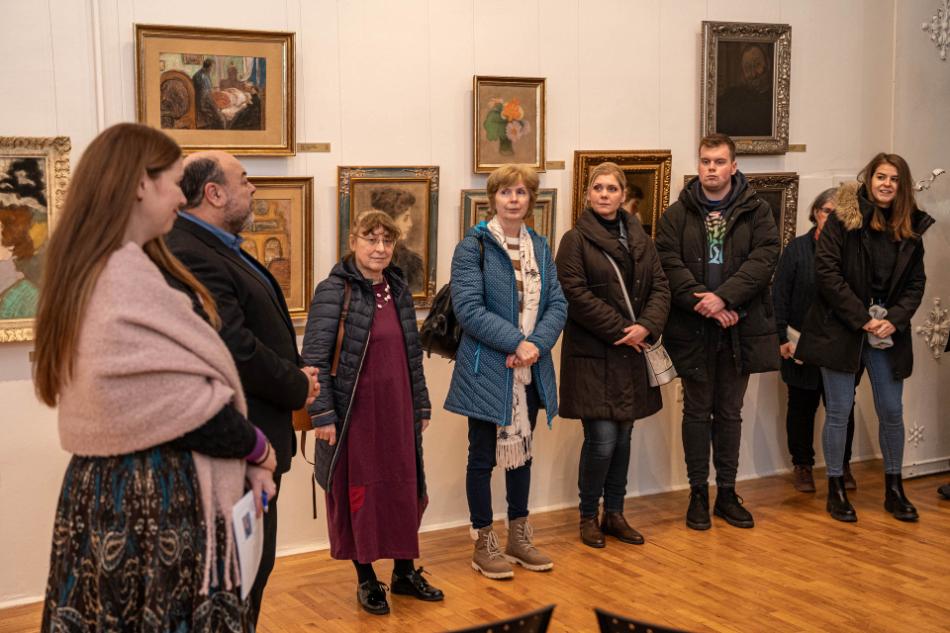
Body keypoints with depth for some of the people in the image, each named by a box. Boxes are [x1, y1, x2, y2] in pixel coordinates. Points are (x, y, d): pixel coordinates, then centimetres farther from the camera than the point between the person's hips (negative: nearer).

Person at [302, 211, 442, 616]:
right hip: (355, 412, -5)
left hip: (398, 411, 6)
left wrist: (421, 404, 14)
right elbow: (314, 358, -13)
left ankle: (404, 572, 28)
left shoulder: (399, 290, 9)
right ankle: (366, 580, 21)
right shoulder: (334, 290, -10)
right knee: (359, 492, 6)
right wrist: (322, 413, -17)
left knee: (405, 489, 11)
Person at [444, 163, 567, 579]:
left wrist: (537, 345, -13)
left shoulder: (540, 247, 9)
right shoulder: (473, 247, -8)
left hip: (530, 372, 6)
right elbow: (468, 308, -17)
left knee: (521, 451, 16)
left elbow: (557, 304, 4)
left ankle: (518, 537, 30)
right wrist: (516, 341, -21)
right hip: (487, 372, -6)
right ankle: (484, 544, 18)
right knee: (483, 456, 5)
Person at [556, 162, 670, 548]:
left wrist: (647, 326, -10)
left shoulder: (639, 239, 12)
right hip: (593, 355, -5)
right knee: (602, 439, -7)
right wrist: (620, 330, -15)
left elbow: (660, 286, 8)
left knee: (623, 437, 10)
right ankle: (589, 516, 11)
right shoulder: (576, 240, -5)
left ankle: (614, 514, 22)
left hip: (632, 355, 5)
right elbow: (575, 295, -13)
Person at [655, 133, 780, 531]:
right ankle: (698, 493, 18)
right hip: (693, 329, -1)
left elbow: (764, 258, -9)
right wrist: (704, 302, -19)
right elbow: (669, 264, -8)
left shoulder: (756, 212, 3)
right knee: (697, 412, 8)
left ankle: (727, 492, 22)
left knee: (730, 412, 12)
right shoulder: (677, 215, 2)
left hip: (739, 329, 1)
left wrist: (724, 297, -20)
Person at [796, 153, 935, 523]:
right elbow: (826, 272, -13)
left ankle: (894, 489, 22)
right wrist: (862, 319, -15)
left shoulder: (911, 228, 7)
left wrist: (895, 320, -9)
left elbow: (915, 283, 8)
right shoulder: (844, 219, -7)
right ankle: (836, 489, 13)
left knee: (892, 411, 8)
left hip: (887, 332, 4)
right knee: (839, 411, 1)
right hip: (840, 329, -4)